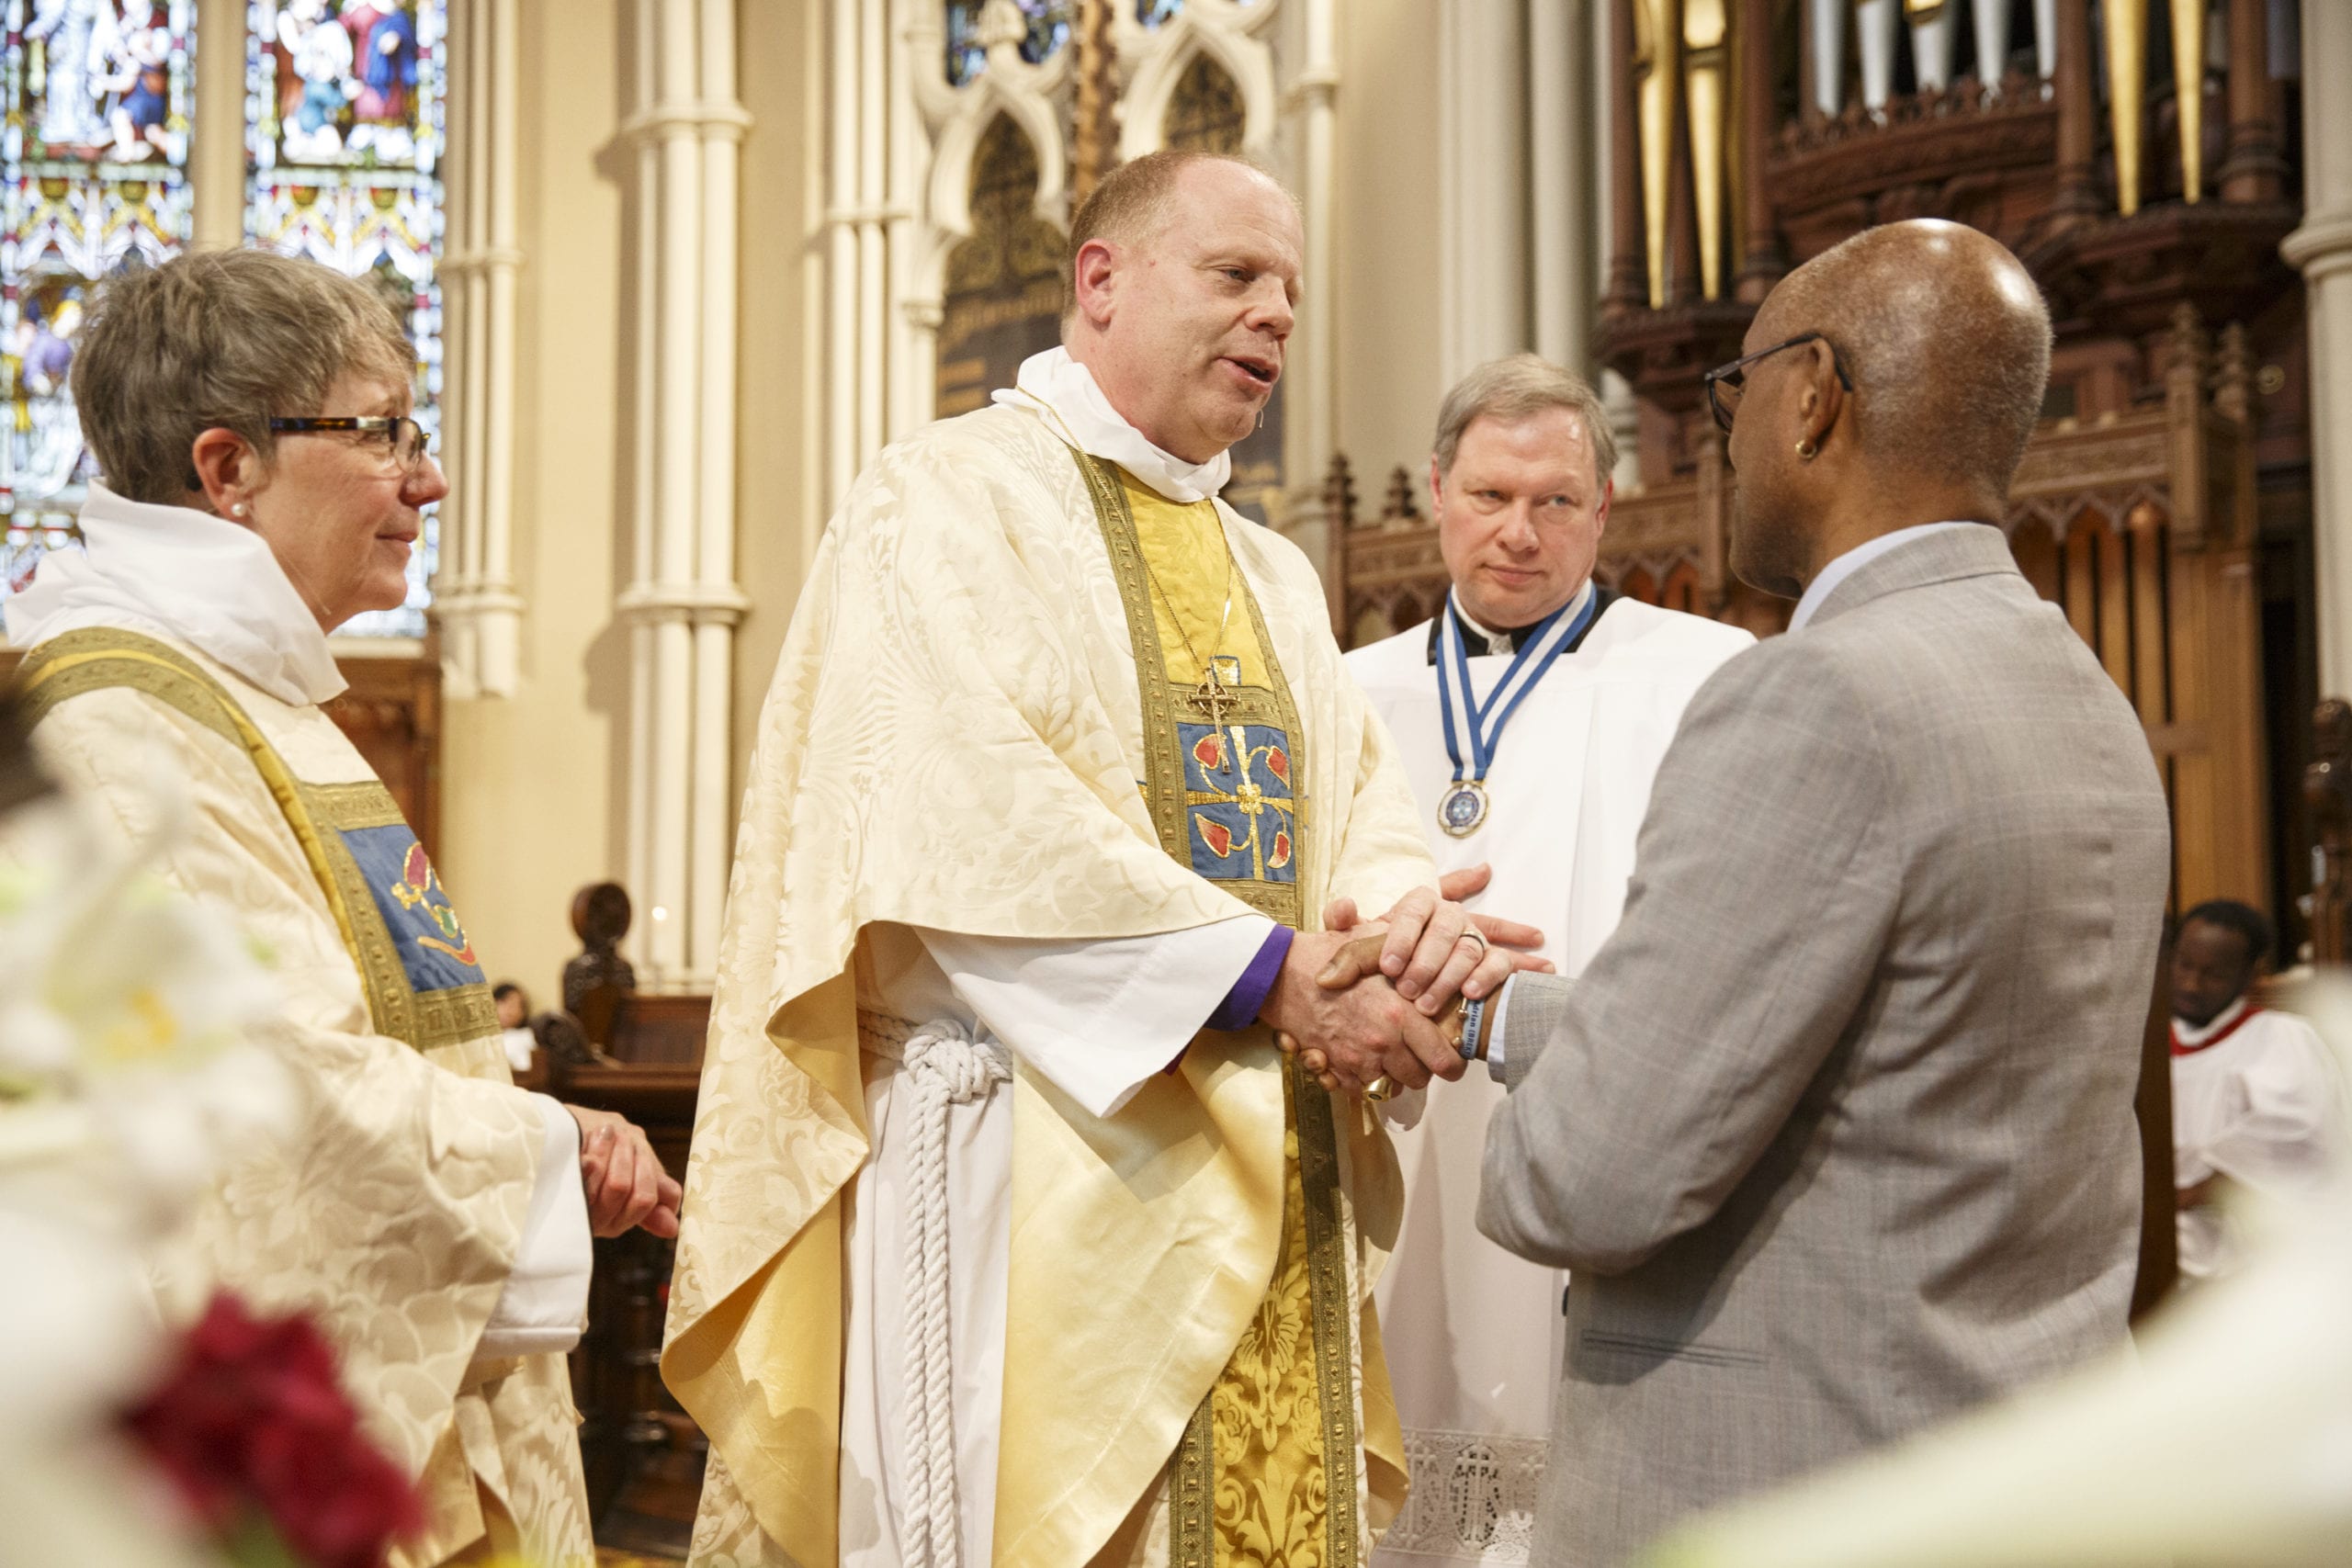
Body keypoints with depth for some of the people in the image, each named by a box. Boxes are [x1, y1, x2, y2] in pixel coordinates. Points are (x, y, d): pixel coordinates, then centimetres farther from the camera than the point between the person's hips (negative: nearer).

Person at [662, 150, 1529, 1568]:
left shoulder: (1275, 578, 21)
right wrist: (1276, 970, -19)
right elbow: (977, 824, -17)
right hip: (1035, 1167, -7)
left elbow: (1363, 808, 11)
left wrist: (1412, 914, -13)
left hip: (1269, 1176, 7)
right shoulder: (949, 497, -3)